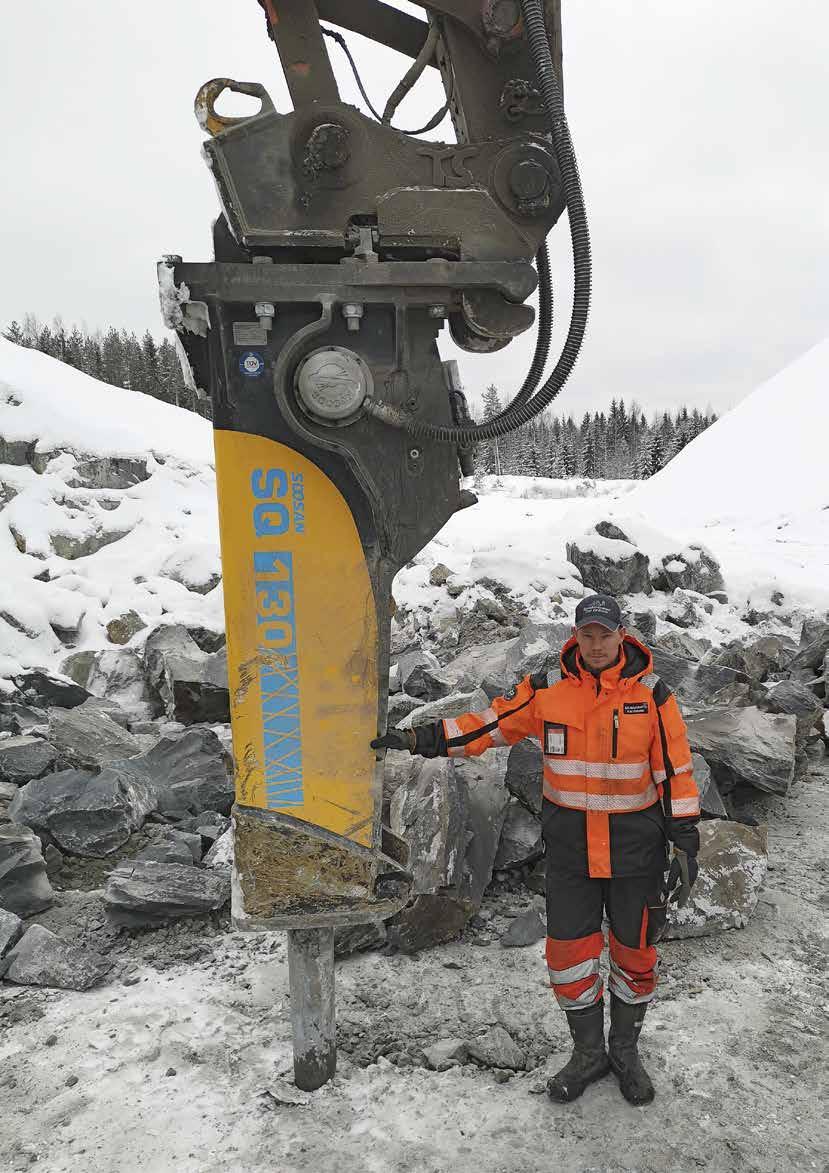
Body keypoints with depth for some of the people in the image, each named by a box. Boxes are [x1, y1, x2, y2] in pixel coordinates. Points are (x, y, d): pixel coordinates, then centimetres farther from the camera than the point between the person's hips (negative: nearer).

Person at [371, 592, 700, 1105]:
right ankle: (589, 1052, 33)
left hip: (636, 847, -1)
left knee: (635, 953, 13)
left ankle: (626, 1050, 38)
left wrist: (686, 845, -5)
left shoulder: (652, 695, -9)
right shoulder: (547, 690, -6)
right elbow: (487, 725, -4)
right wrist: (416, 739, -12)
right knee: (570, 953, 8)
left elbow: (676, 773, -5)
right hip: (570, 846, 1)